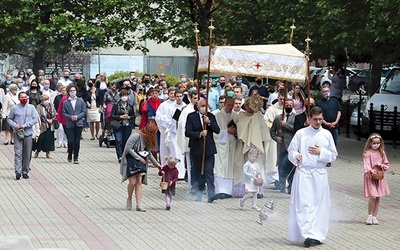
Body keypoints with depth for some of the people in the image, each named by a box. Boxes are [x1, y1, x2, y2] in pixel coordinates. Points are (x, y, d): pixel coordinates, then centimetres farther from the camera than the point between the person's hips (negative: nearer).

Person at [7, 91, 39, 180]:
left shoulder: (31, 107, 4)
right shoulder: (14, 108, 3)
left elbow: (35, 119, 0)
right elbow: (9, 118, 11)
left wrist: (25, 125, -10)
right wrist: (14, 125, -9)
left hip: (28, 133, 1)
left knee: (27, 154, 5)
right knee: (18, 153, -10)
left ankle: (25, 172, 14)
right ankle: (18, 172, -15)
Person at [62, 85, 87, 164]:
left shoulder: (81, 101, 8)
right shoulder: (65, 102, 6)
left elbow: (84, 112, 5)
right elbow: (64, 113, 3)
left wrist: (77, 116, -11)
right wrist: (70, 117, -14)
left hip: (79, 124, 1)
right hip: (69, 125, -1)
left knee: (77, 141, 1)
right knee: (70, 141, -5)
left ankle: (76, 157, 8)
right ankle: (70, 155, 17)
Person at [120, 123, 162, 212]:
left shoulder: (147, 139, 6)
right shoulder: (136, 136, -19)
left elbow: (148, 153, 17)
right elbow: (128, 148, -20)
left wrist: (156, 163, 19)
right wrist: (139, 158, -18)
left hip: (140, 161, 7)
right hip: (130, 160, -7)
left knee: (139, 182, -2)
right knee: (133, 182, -12)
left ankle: (139, 205, -4)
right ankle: (129, 199, 16)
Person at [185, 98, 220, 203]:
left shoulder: (211, 116, 8)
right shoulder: (192, 117, 0)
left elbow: (217, 130, 1)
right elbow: (187, 132, -9)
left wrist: (209, 122, -13)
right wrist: (200, 134, -20)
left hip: (209, 148, 0)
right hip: (196, 149, 0)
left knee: (209, 171, -10)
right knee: (197, 171, 9)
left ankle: (211, 193, -16)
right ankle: (199, 192, 20)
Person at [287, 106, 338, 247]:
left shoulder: (327, 134, 9)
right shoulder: (301, 133, 4)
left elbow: (333, 156, 9)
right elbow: (291, 151, 5)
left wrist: (321, 152, -7)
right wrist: (296, 156, -16)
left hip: (320, 173, 2)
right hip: (303, 173, -2)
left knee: (319, 205, 2)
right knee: (303, 204, -11)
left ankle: (317, 235, 9)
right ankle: (308, 234, -15)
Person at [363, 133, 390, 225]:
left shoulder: (382, 153, 6)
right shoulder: (368, 153, -8)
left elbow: (386, 164, 12)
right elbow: (366, 164, -20)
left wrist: (381, 165, -10)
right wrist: (370, 170, -39)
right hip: (370, 177, -5)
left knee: (378, 198, 7)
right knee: (372, 197, -15)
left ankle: (374, 217, 17)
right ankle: (370, 216, 1)